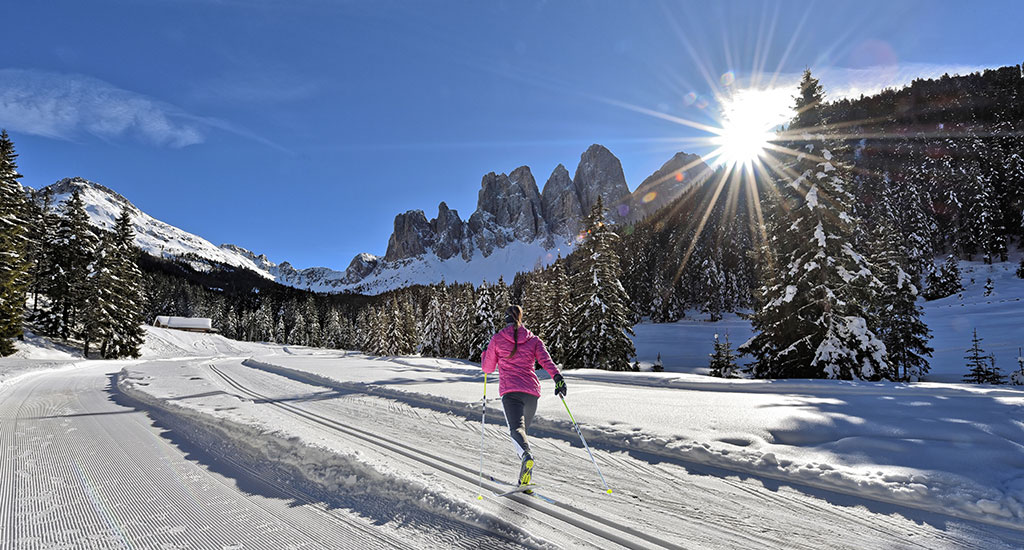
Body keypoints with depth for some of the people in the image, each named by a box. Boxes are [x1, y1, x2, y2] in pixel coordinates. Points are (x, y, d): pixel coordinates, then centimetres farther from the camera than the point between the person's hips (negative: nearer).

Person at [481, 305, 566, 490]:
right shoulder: (534, 340, 14)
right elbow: (546, 360, -4)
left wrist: (485, 353, 34)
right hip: (532, 391, 4)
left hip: (510, 391, -4)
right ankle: (525, 479, 14)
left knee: (516, 428, -17)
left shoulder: (497, 339, 9)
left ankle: (527, 455, -50)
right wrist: (557, 377, -16)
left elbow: (487, 367, 15)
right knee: (524, 427, 19)